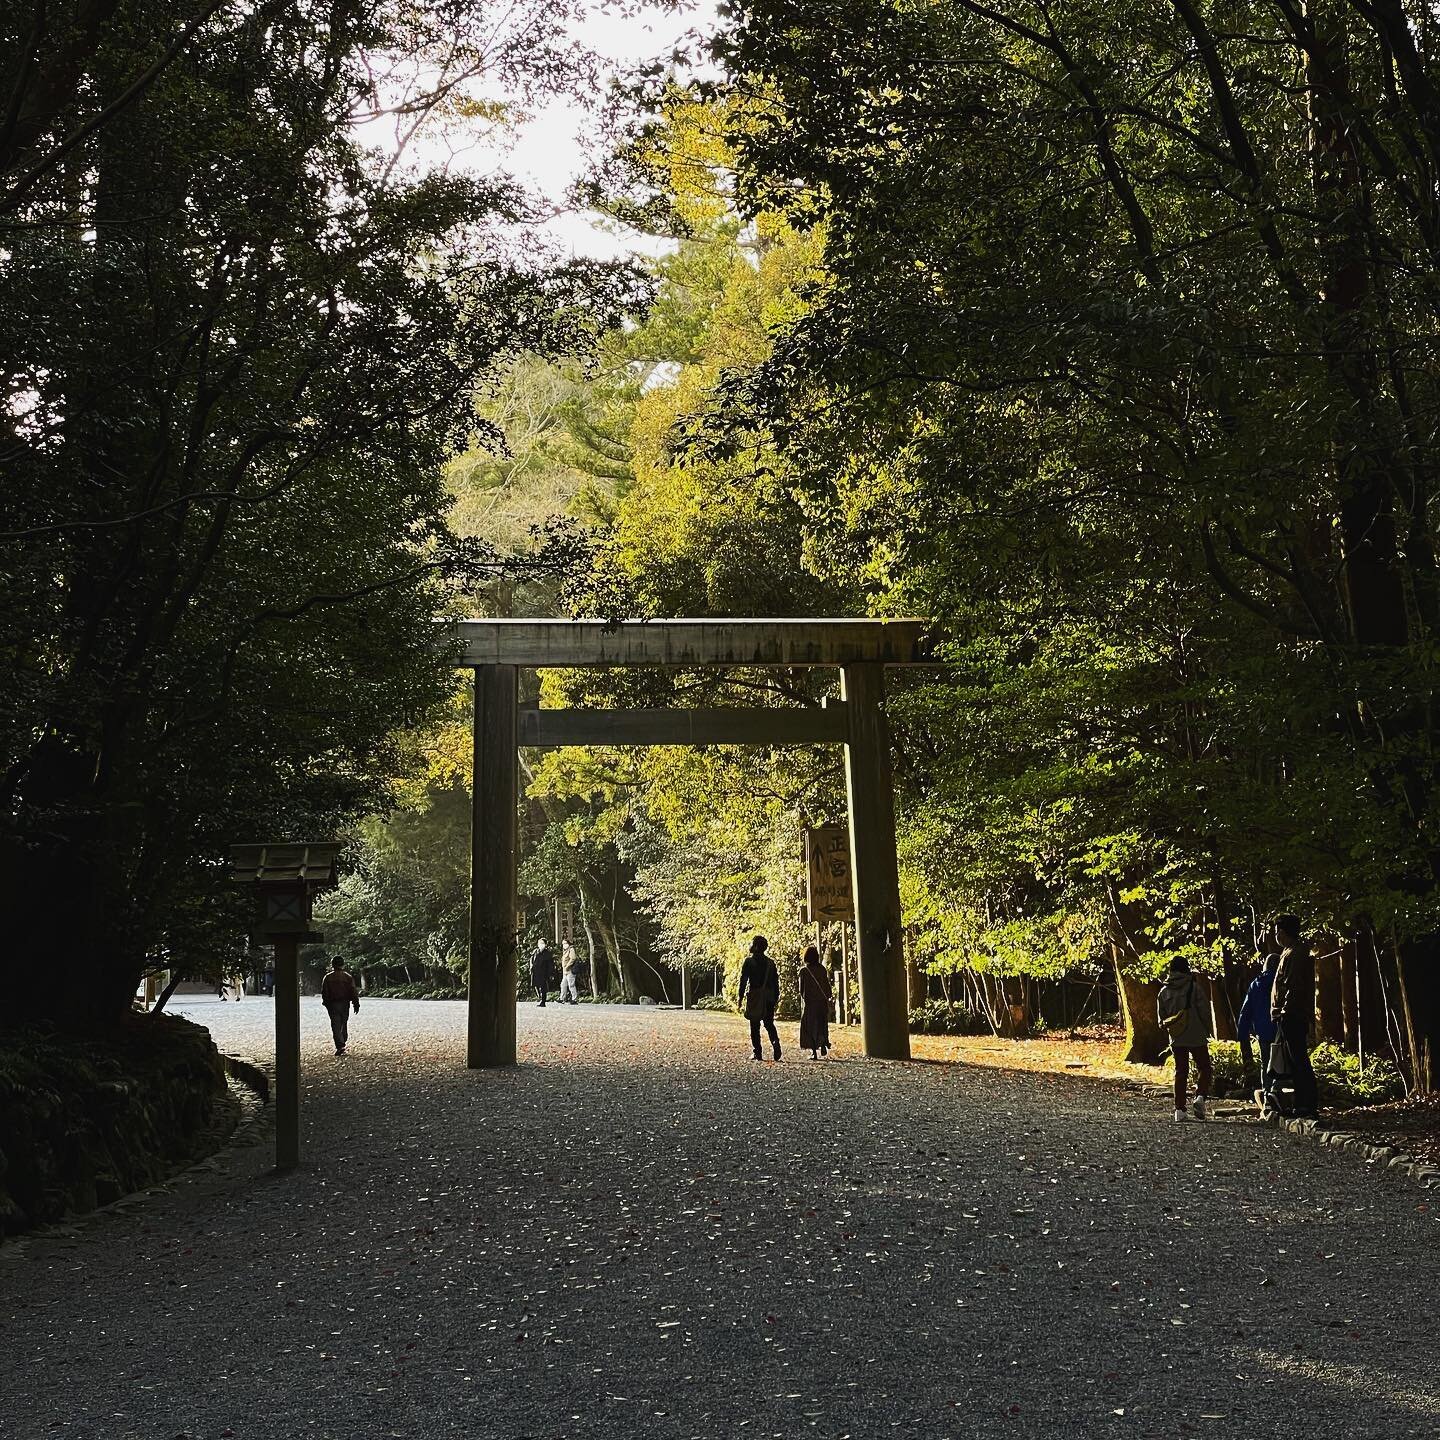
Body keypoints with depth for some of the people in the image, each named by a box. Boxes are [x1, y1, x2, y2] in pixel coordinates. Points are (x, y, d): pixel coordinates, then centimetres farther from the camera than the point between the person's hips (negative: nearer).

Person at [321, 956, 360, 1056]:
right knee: (344, 1025, 16)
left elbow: (324, 992, 1)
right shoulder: (348, 977, 0)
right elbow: (354, 992, -2)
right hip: (345, 1004, 2)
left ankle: (340, 1046, -16)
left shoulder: (328, 978, -3)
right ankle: (343, 1043, 23)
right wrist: (356, 1004, 2)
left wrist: (325, 1003, 15)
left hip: (332, 1004, -2)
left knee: (336, 1026, -4)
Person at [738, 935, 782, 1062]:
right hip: (769, 997, 4)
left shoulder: (749, 961, -4)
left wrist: (741, 997, -4)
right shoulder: (770, 962, 8)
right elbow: (776, 981, 9)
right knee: (769, 1023, 12)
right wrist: (776, 997, 15)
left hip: (755, 996, -4)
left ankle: (757, 1052, 1)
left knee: (755, 1026, 4)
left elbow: (743, 980, -8)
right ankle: (776, 1043, -13)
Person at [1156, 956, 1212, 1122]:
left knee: (1180, 1071, 9)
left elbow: (1161, 1018, 9)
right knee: (1203, 1067, 10)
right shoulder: (1194, 987, -8)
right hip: (1197, 1037, -4)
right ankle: (1200, 1096, -12)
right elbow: (1204, 1010, -7)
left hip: (1176, 1039, 4)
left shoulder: (1164, 991, 5)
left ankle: (1180, 1109, 4)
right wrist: (1207, 1031, 5)